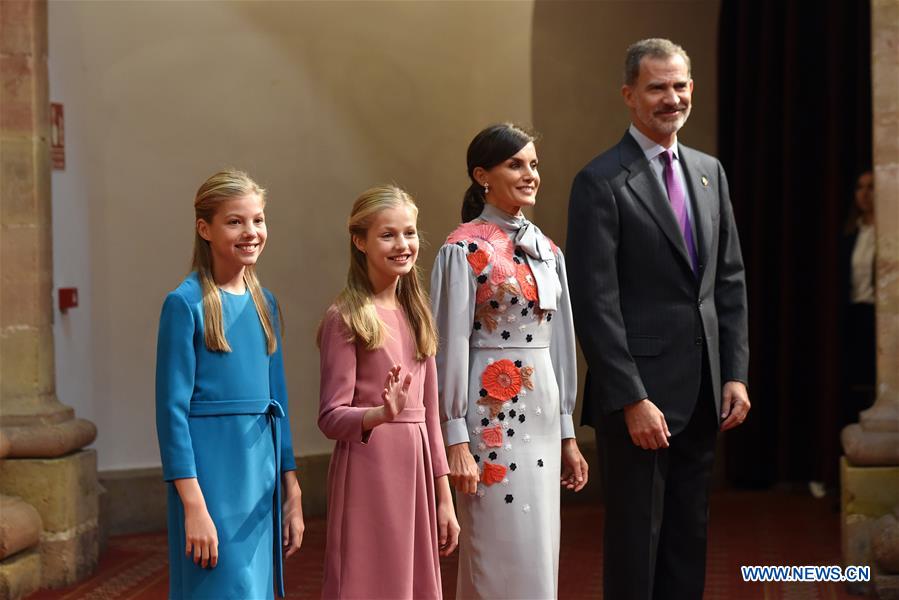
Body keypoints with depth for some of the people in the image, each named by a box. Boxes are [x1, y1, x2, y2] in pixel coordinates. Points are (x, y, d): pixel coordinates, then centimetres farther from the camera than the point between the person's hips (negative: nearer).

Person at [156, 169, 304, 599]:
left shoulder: (264, 303, 10)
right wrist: (193, 506, -17)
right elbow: (172, 408, -11)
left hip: (261, 471, 6)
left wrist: (291, 494, 13)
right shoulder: (185, 303, -8)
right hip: (210, 470, -6)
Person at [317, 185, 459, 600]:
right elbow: (331, 418, -9)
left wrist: (444, 499, 14)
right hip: (369, 472, -6)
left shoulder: (416, 313, 12)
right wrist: (382, 414, -28)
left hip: (416, 471, 6)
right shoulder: (346, 318, -7)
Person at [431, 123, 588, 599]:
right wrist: (457, 440, -15)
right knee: (507, 559, -3)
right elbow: (451, 346, -11)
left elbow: (560, 342, 14)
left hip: (542, 414, 7)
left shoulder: (547, 251, 12)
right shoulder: (464, 250, -8)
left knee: (540, 554, 11)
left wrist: (567, 434, 14)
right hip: (492, 414, -7)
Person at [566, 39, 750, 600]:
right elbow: (595, 302, -14)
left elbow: (731, 281, 14)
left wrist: (736, 374, 5)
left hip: (703, 393, 7)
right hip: (640, 391, -6)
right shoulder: (602, 181, -10)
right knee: (636, 540, 3)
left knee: (690, 541, 13)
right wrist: (632, 399, -17)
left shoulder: (710, 172, 12)